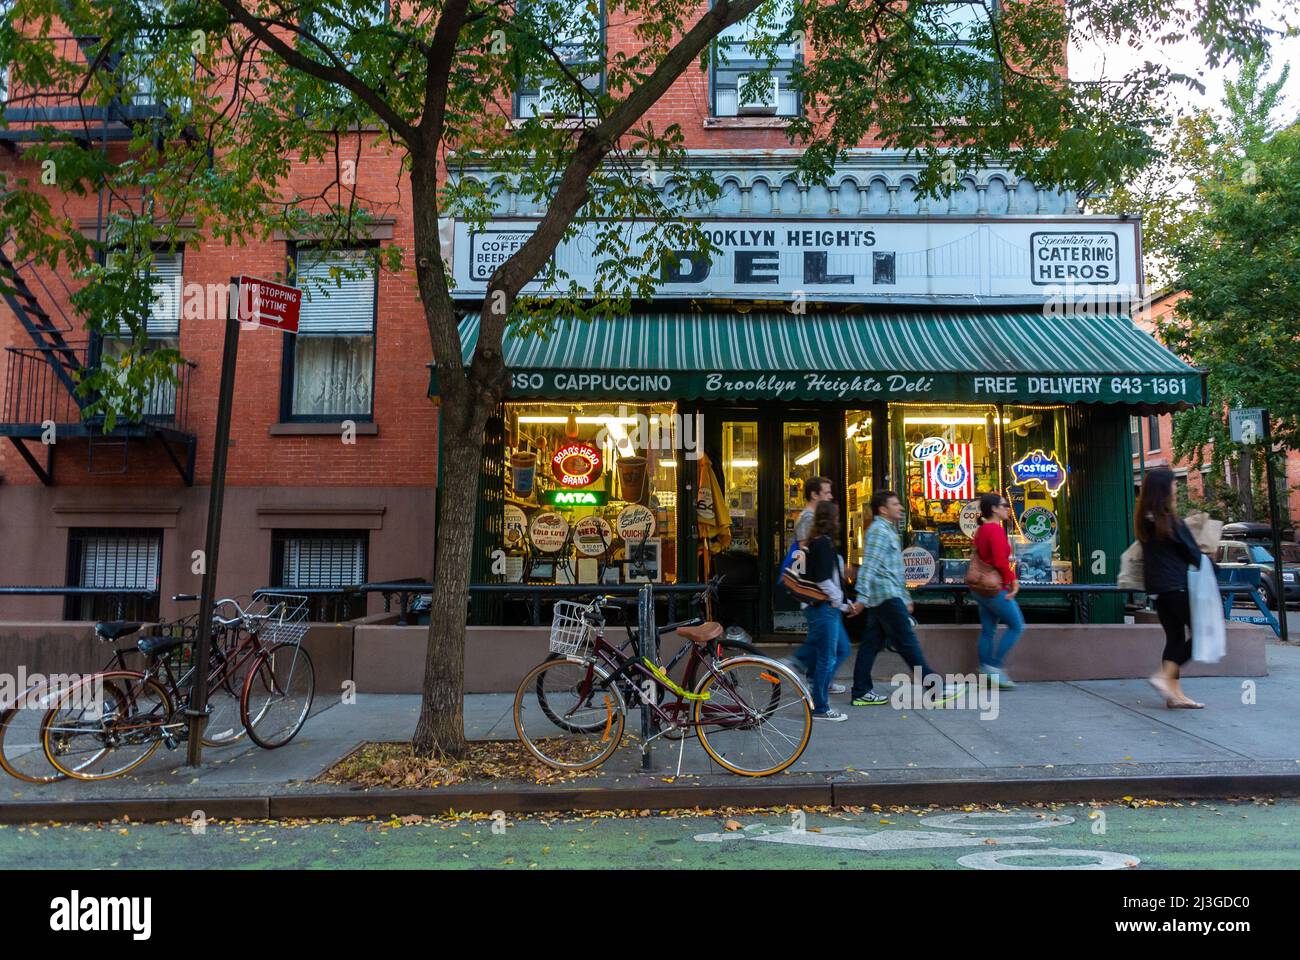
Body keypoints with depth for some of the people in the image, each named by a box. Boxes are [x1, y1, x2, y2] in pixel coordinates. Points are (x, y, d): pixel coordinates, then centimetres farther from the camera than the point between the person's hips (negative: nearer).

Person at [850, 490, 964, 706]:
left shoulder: (888, 530, 21)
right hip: (886, 597, -10)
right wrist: (862, 597, -26)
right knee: (908, 643, -4)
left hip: (879, 599, 10)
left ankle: (861, 693, 10)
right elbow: (869, 566, -20)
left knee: (872, 644, 8)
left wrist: (906, 598, 26)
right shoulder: (878, 530, -11)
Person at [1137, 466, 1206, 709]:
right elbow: (1193, 553, -8)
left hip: (1157, 588, 7)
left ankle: (1175, 693, 10)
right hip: (1178, 586, -7)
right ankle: (1165, 677, -8)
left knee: (1174, 636, 11)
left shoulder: (1143, 521, 6)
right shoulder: (1172, 522, -15)